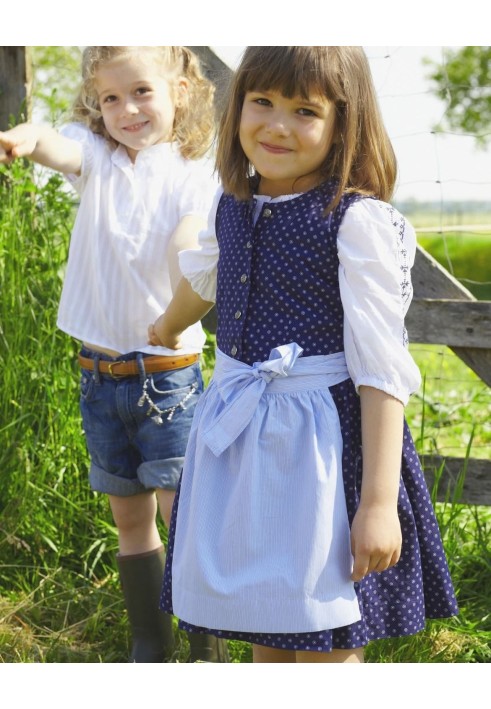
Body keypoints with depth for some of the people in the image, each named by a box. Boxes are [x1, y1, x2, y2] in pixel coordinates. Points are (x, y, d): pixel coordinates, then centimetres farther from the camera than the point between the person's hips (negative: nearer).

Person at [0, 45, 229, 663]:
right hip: (100, 373, 3)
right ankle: (150, 647, 27)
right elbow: (57, 148, -25)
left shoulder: (197, 177, -5)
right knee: (130, 519, 13)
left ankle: (209, 652, 8)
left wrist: (195, 246, -40)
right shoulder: (97, 155, -1)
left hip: (169, 373, -3)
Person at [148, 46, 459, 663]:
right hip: (235, 433, 6)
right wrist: (167, 329, 50)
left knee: (323, 646, 1)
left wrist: (380, 501, -21)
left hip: (321, 441, -6)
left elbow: (381, 365, -17)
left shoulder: (358, 219, -15)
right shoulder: (232, 206, 5)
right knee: (263, 637, 17)